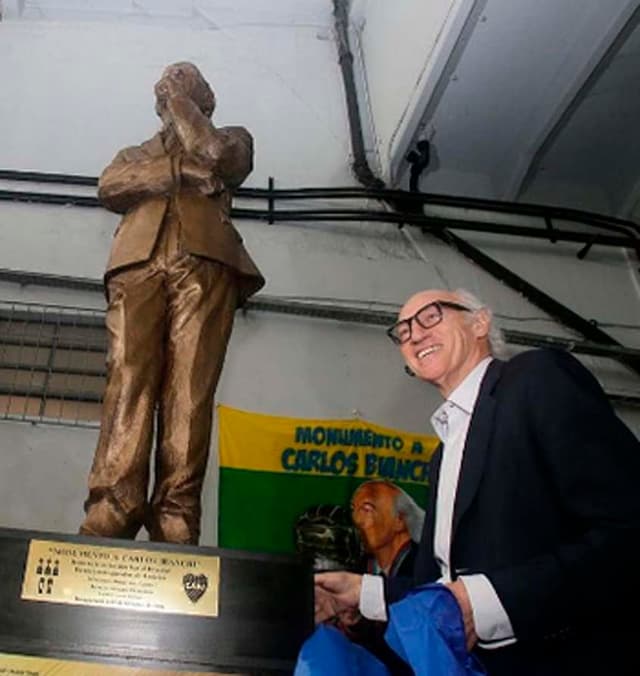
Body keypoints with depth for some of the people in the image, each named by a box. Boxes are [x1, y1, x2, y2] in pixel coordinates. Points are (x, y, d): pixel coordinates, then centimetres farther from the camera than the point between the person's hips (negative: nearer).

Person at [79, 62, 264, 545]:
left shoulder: (232, 138, 32)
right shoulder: (136, 153, 37)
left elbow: (215, 153, 5)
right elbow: (110, 187, 13)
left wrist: (179, 99, 19)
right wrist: (181, 172, 1)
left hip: (206, 262, -1)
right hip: (138, 262, 2)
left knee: (190, 391, -18)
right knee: (128, 380, -20)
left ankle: (175, 525, -28)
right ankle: (110, 516, -32)